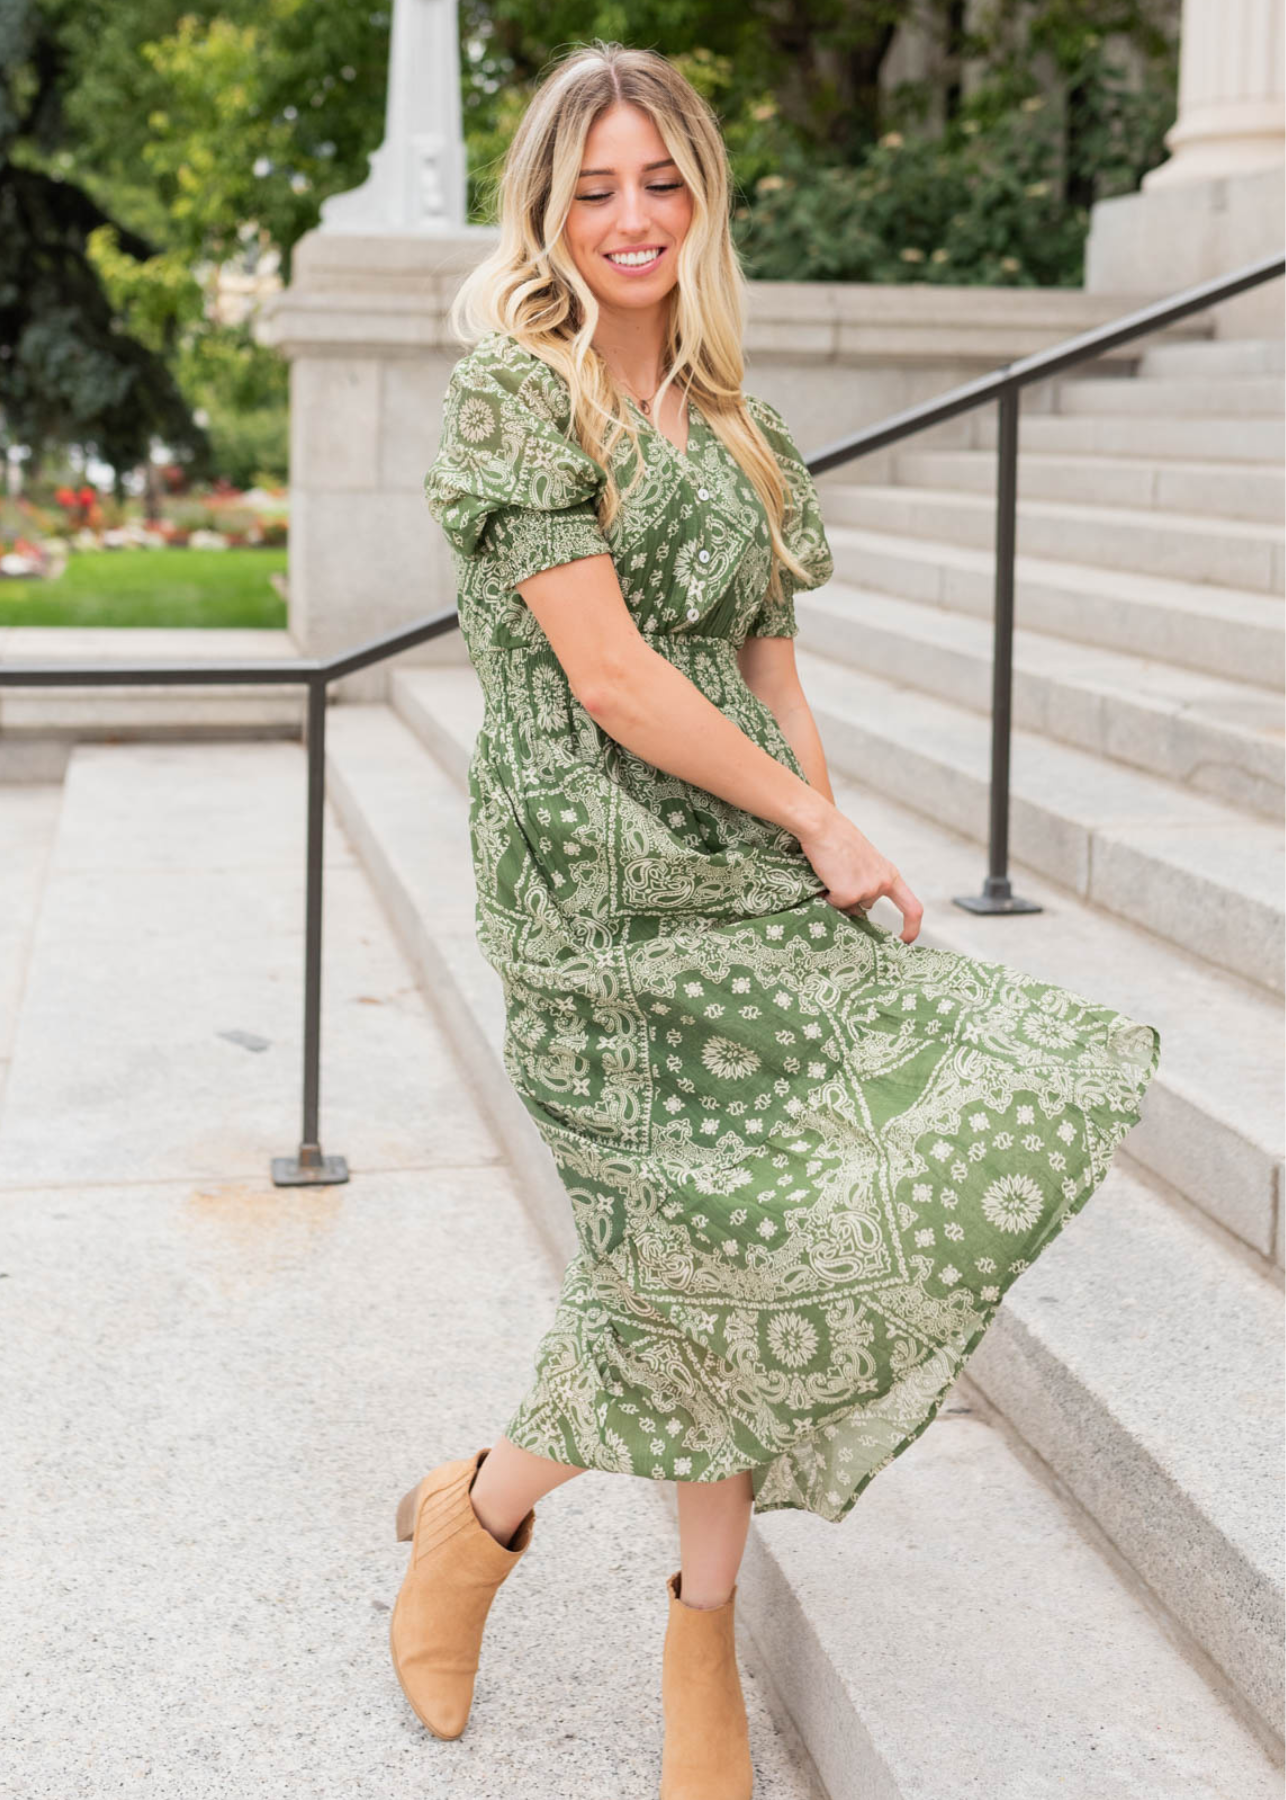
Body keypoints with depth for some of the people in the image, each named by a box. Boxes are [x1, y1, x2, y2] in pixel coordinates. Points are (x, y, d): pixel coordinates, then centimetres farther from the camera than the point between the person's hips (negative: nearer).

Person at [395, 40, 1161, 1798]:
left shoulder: (724, 413, 15)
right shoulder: (510, 395, -8)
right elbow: (609, 678, -14)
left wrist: (836, 857, 5)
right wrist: (818, 822, -9)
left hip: (754, 870, 6)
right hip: (602, 885, -6)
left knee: (741, 1252, 4)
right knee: (712, 1242, -5)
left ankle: (705, 1617, 22)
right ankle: (481, 1507, 21)